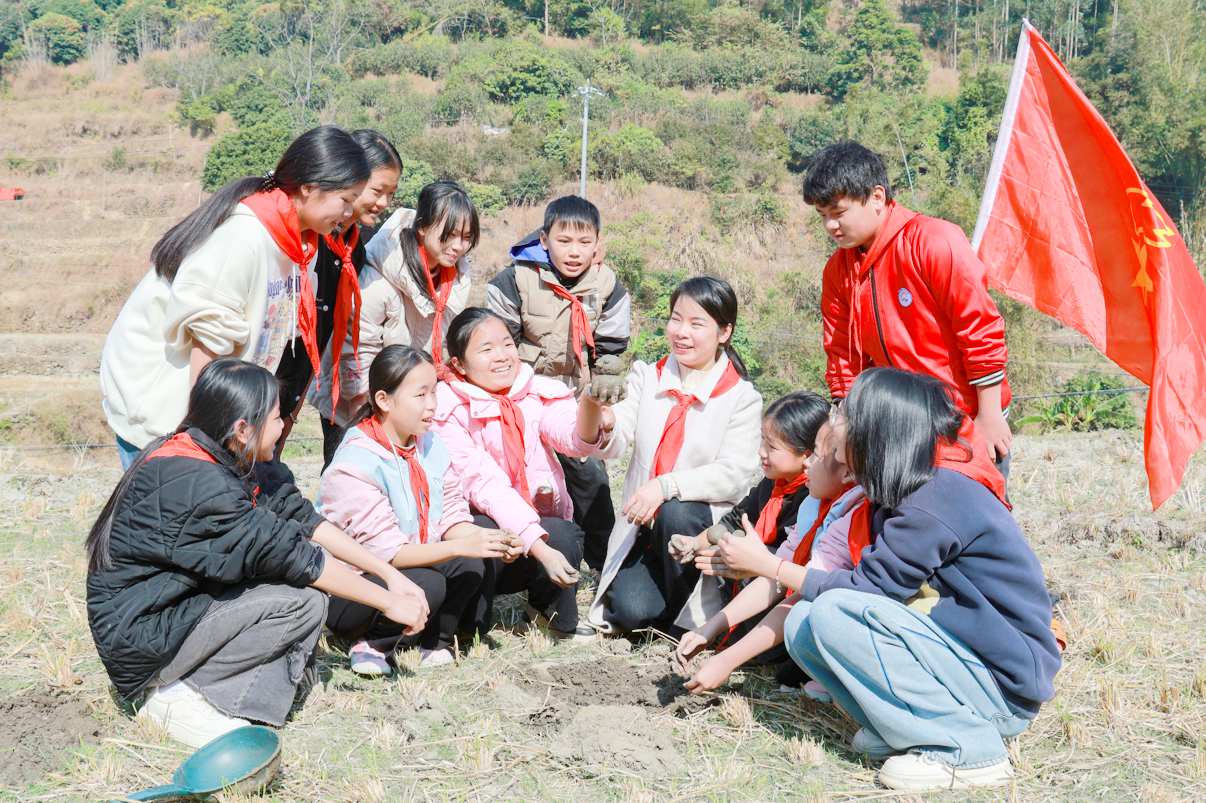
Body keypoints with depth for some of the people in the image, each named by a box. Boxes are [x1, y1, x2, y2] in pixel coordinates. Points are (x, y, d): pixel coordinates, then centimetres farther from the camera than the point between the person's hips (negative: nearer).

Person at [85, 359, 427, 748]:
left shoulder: (217, 462, 2)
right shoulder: (199, 485, -26)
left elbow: (298, 515, 2)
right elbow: (289, 554, -23)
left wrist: (388, 572, -1)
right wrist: (388, 601, -14)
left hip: (175, 606, 9)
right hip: (138, 640, -9)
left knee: (309, 575, -1)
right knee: (304, 601, -19)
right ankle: (183, 697, -8)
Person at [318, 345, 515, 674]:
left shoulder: (430, 444, 1)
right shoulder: (355, 465, -23)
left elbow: (452, 515, -2)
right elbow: (386, 551, -27)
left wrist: (482, 538, -24)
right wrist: (461, 546, -32)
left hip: (409, 566, 7)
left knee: (469, 566, -17)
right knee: (428, 585, -30)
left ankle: (437, 641, 2)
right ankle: (372, 644, -6)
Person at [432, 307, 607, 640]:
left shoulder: (539, 394, -1)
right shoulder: (449, 412, -12)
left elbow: (574, 438, -21)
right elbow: (486, 487, -22)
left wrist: (591, 403, -44)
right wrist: (541, 549, -32)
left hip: (540, 529, 3)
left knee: (566, 535, -29)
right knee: (486, 533, -35)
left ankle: (552, 613, 3)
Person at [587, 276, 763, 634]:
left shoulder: (741, 398, -5)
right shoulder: (647, 376, 7)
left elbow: (734, 472, -15)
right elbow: (616, 444, -3)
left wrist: (666, 487, -27)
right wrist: (604, 425, -28)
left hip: (700, 524, -2)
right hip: (642, 524, 2)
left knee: (676, 513, -36)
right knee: (630, 611, -20)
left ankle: (683, 619, -12)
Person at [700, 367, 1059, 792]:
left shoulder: (941, 495, -21)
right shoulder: (922, 487, 8)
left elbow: (867, 588, -17)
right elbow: (874, 579, 6)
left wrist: (766, 564, -6)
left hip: (1005, 686, -8)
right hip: (958, 651, 8)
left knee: (834, 613, -24)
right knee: (802, 624, -5)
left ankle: (967, 750, -13)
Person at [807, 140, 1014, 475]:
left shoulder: (934, 241, -15)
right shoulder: (837, 269, 4)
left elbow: (982, 330, -15)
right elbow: (844, 357, 10)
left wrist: (989, 416, -13)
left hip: (971, 421, -5)